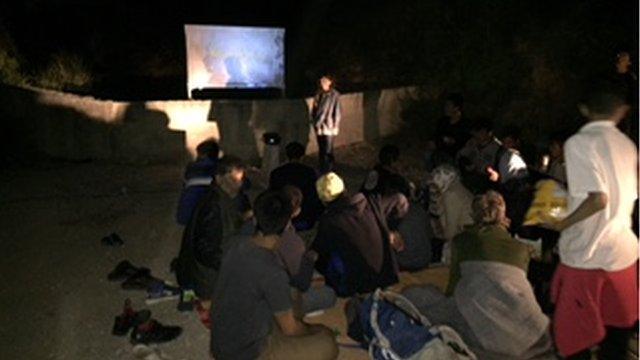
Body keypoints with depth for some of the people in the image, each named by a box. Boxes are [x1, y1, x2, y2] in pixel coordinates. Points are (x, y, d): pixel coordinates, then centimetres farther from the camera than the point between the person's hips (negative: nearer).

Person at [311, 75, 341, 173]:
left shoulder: (334, 95, -10)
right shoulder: (319, 94, 7)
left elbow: (337, 111, -10)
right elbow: (314, 109, 11)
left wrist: (335, 126, -11)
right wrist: (314, 122, 2)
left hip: (328, 127, -6)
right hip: (319, 126, 6)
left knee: (328, 152, -3)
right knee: (321, 151, 14)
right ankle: (322, 172, 25)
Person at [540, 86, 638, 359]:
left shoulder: (580, 142, -13)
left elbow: (598, 198, -23)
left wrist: (562, 224, -13)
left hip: (587, 253, -6)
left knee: (574, 333, 7)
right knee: (617, 327, 19)